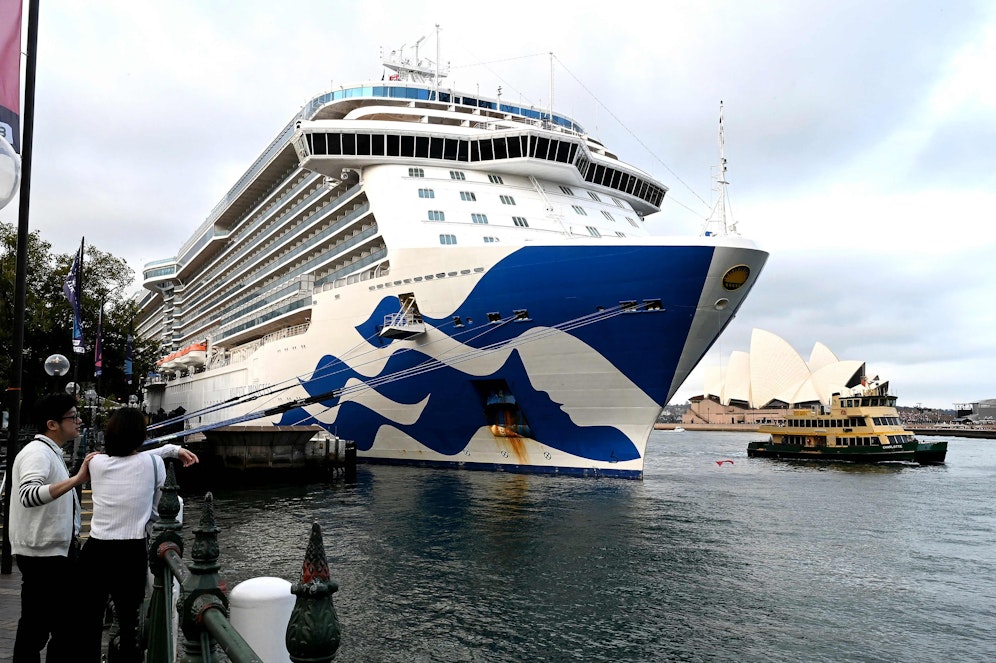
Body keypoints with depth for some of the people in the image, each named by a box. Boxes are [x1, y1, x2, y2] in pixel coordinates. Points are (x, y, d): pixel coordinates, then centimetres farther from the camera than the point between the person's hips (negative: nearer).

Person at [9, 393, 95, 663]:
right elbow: (28, 496, -35)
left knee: (62, 621, 15)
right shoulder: (37, 452, -16)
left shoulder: (51, 453, 15)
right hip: (41, 553, -10)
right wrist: (76, 479, -42)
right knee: (36, 626, -1)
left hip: (55, 552, 10)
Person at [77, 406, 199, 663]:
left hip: (95, 552, 2)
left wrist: (173, 449, 21)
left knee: (88, 624, 10)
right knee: (129, 622, 11)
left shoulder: (96, 462, 2)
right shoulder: (154, 463, -6)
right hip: (131, 554, -2)